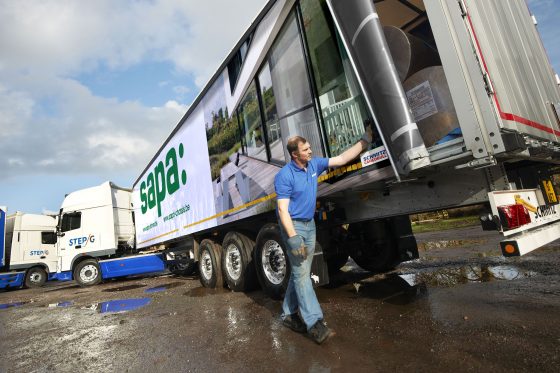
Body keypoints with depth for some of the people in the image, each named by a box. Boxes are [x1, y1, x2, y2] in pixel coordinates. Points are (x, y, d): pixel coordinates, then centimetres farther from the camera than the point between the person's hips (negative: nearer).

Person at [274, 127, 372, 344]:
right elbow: (283, 209, -19)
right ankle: (315, 323, -2)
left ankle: (289, 314, 25)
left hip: (309, 224, 8)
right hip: (293, 226, -7)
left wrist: (365, 140, 8)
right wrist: (293, 237, -26)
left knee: (300, 272, 12)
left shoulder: (314, 165, 4)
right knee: (301, 273, -6)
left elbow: (342, 159, 9)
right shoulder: (284, 176, -16)